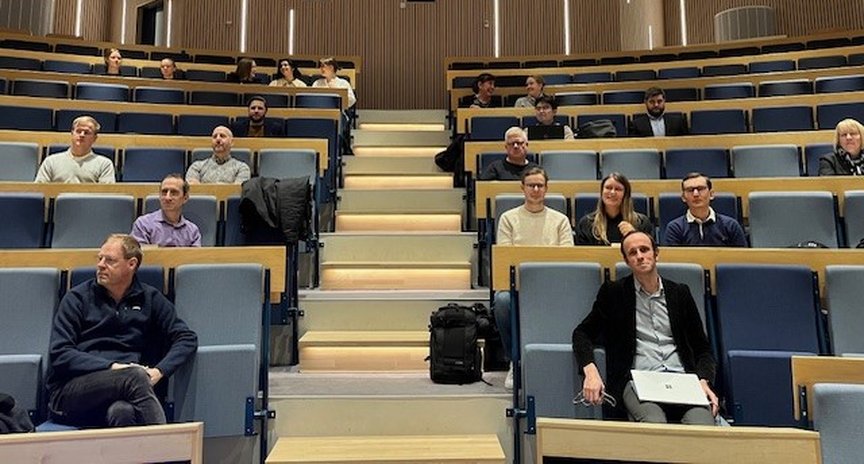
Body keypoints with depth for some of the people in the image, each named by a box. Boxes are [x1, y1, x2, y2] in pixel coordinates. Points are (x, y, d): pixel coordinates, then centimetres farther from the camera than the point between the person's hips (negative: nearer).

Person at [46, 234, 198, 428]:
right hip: (69, 393, -1)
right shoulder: (77, 298, 9)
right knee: (135, 375, -33)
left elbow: (187, 338, 10)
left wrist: (159, 371, -8)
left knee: (122, 412, -38)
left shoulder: (149, 298, 15)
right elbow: (59, 354, 0)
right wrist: (111, 367, -14)